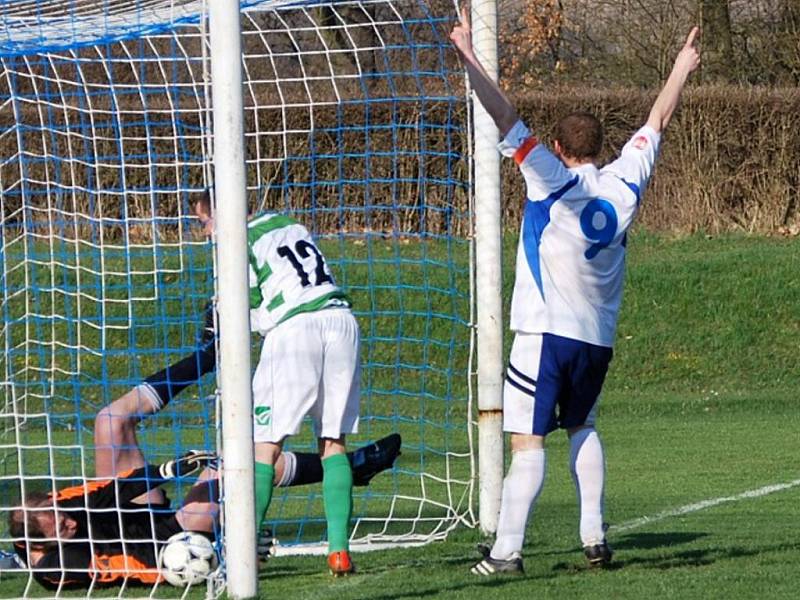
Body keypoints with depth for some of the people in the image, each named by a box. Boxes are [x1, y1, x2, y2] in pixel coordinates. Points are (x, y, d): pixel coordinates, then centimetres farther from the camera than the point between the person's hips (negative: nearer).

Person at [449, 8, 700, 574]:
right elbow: (657, 122, 21)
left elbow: (508, 120, -15)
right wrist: (682, 69, 34)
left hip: (546, 331, -6)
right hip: (599, 336, 6)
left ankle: (507, 549, -17)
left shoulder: (554, 181, -8)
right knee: (582, 427, 25)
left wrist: (469, 58, -14)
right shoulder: (624, 183, 6)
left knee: (528, 440, -10)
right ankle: (594, 536, 19)